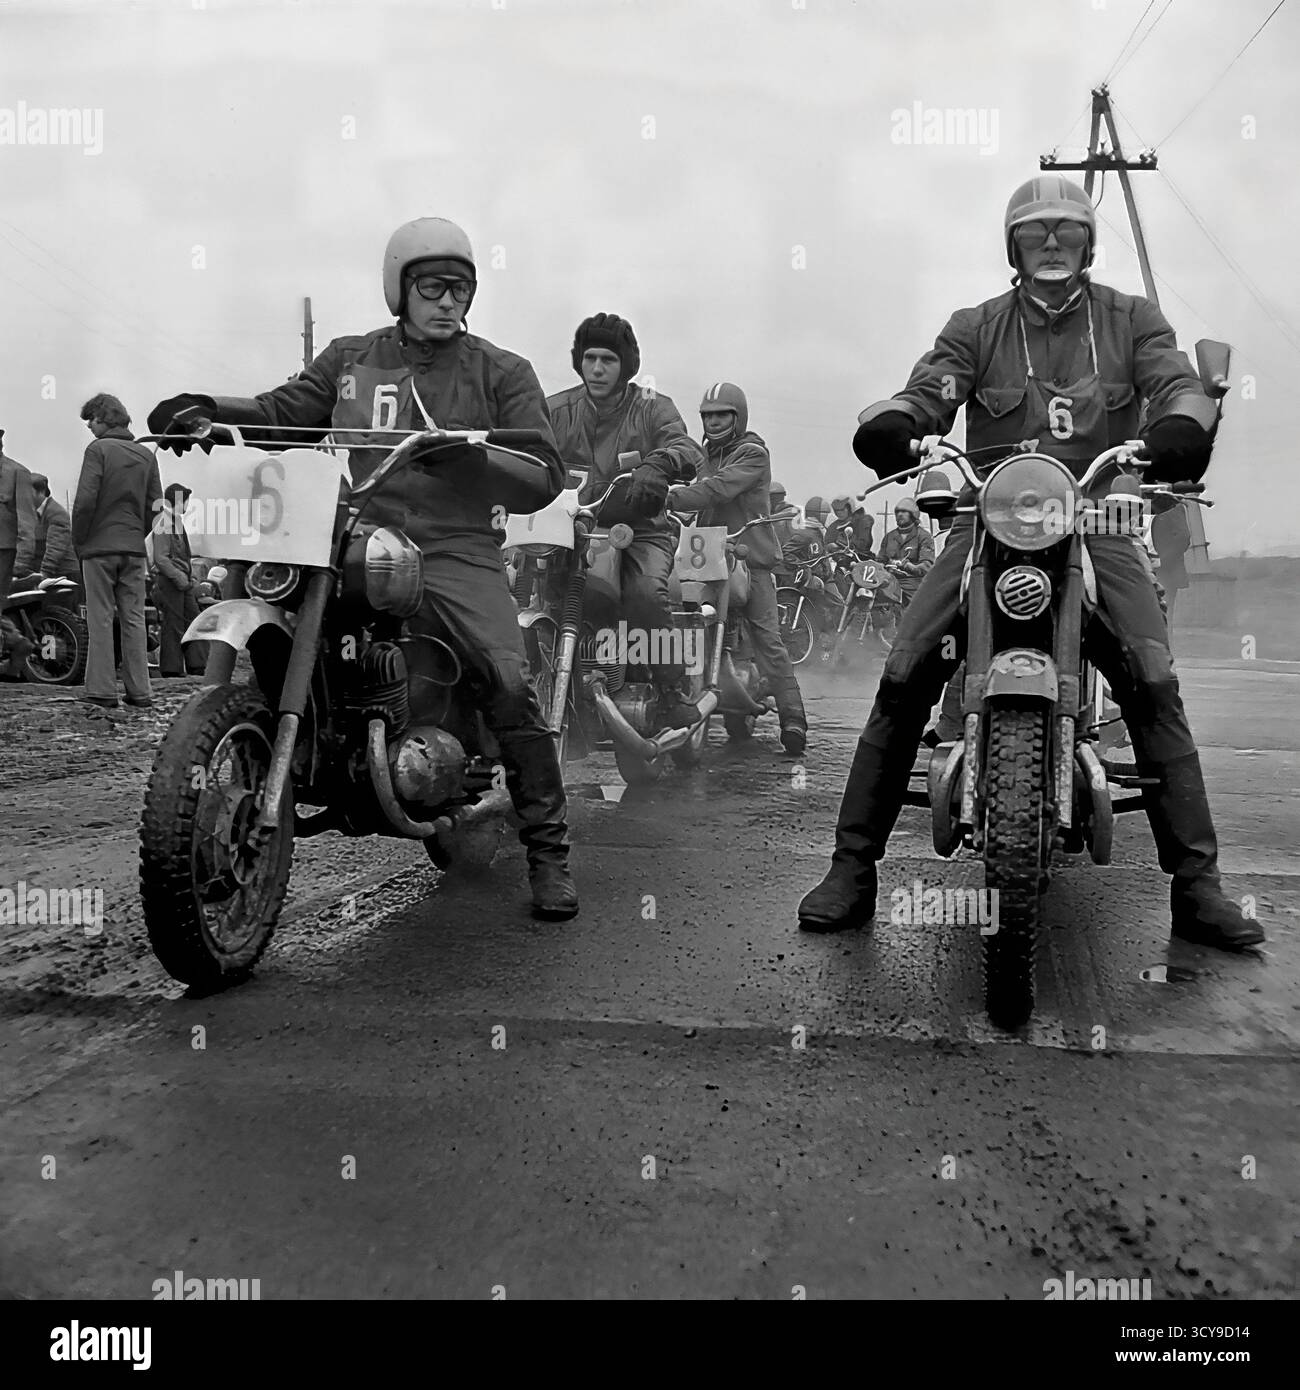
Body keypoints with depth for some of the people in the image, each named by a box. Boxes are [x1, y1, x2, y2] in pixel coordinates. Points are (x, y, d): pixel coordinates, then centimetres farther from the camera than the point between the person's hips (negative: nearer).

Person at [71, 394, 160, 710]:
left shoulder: (98, 449, -6)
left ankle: (102, 690, 0)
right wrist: (137, 534, 15)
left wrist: (78, 540, -2)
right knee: (134, 620, 6)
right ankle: (139, 691, 5)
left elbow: (85, 500, -13)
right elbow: (155, 504, 8)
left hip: (100, 545, -5)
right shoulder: (146, 454, 10)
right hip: (134, 549, 5)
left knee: (101, 620, -1)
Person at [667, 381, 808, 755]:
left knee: (766, 637, -9)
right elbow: (697, 488, 13)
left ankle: (793, 717, -6)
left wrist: (671, 498, -30)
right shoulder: (708, 451, 22)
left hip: (749, 555, -6)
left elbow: (718, 489, -20)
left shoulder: (752, 451, -5)